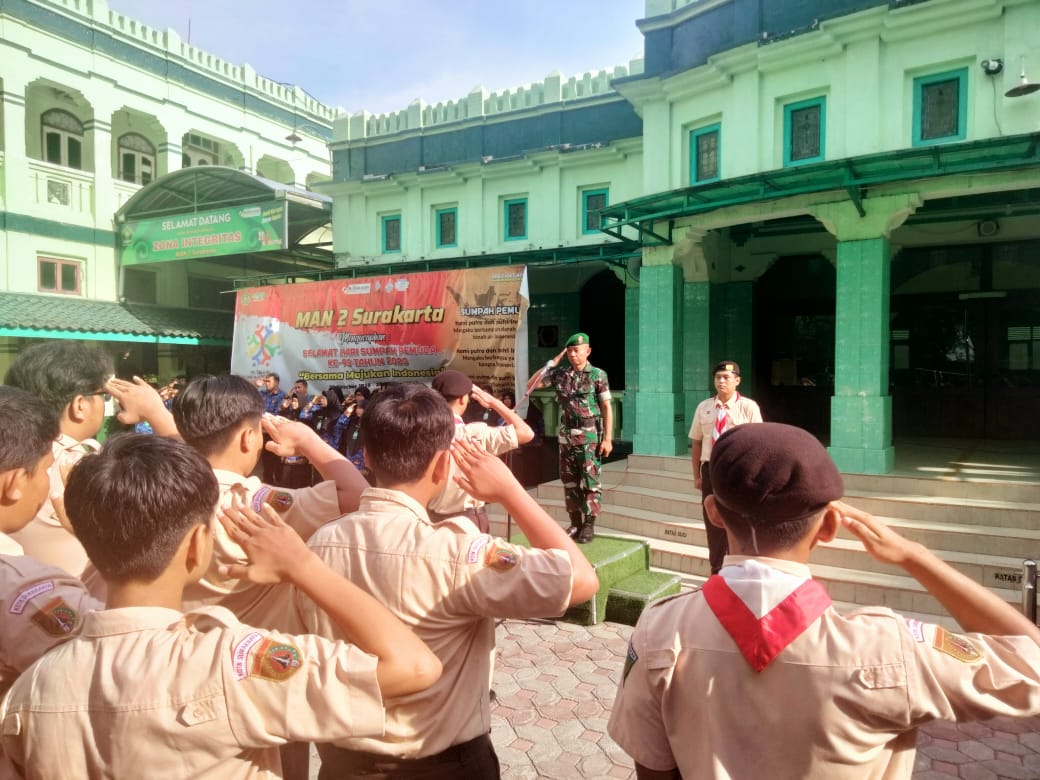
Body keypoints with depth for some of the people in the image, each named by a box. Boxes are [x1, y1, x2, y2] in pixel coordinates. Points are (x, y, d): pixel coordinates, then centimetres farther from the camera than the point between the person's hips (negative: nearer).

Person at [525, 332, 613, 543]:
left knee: (590, 480, -4)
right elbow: (531, 385, 11)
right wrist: (552, 363, 3)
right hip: (566, 436, 4)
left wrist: (608, 438, -11)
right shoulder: (559, 374, 6)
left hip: (590, 437, -4)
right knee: (569, 481, 8)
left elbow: (607, 408, -4)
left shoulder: (598, 375, -4)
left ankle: (589, 524, 4)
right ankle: (575, 523, 18)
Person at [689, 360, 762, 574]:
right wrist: (697, 475, 5)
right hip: (711, 471, 4)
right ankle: (716, 572, 28)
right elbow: (696, 442, 7)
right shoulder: (703, 407, 4)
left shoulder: (748, 407, -7)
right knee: (713, 523, 12)